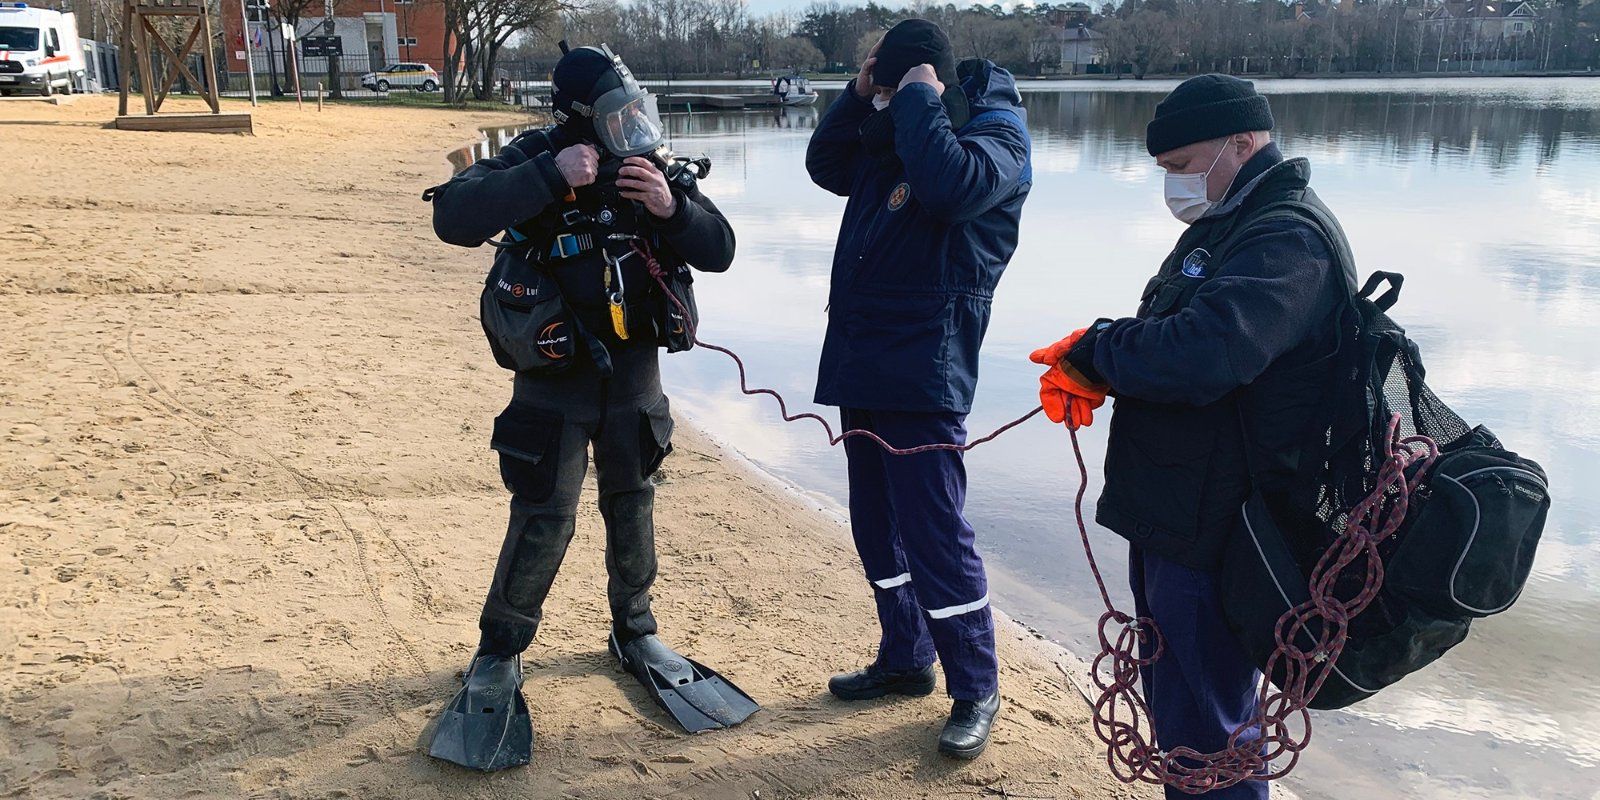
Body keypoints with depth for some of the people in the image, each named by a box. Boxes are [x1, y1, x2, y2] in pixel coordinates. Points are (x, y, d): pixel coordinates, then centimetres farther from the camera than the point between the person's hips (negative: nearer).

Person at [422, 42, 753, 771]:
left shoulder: (655, 168, -3)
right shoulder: (535, 158, -14)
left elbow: (720, 251, -6)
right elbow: (453, 218, -30)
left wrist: (671, 206, -24)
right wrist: (550, 177, -34)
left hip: (634, 375, 4)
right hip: (555, 379, -4)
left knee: (632, 507, 16)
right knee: (543, 520, -3)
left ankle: (635, 633, 35)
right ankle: (498, 656, 15)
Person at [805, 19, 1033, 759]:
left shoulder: (994, 135, -9)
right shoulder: (887, 137, 14)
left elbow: (951, 182, -29)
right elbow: (825, 165, 22)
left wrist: (915, 100, -16)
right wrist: (859, 96, 8)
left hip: (922, 375, -9)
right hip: (862, 365, 9)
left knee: (934, 533, -7)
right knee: (876, 524, 15)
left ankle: (976, 692, 7)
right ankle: (904, 659, 30)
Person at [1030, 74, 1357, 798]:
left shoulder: (1290, 239, -20)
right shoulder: (1219, 228, 15)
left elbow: (1199, 355, -34)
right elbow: (1157, 337, 16)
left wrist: (1091, 352, -16)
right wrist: (1088, 373, -7)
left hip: (1217, 538, -10)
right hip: (1170, 516, 10)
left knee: (1204, 728, 2)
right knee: (1173, 703, 23)